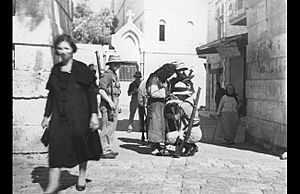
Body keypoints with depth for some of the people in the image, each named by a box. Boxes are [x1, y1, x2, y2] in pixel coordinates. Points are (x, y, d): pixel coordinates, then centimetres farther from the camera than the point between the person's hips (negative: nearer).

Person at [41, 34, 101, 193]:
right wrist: (47, 115, 12)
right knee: (56, 144, -6)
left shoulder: (81, 68, -3)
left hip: (79, 114, -3)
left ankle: (82, 176, 29)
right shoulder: (55, 69, 10)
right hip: (59, 115, 3)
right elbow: (51, 94, 14)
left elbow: (91, 92, -5)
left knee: (81, 143, 8)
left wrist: (94, 114, -10)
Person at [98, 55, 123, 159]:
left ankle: (109, 149, 21)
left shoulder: (114, 75, 18)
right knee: (107, 128, -8)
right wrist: (110, 101, -25)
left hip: (114, 104, 10)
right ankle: (104, 151, -3)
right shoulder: (107, 74, -12)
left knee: (112, 128, 13)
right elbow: (101, 90, -21)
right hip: (107, 105, -10)